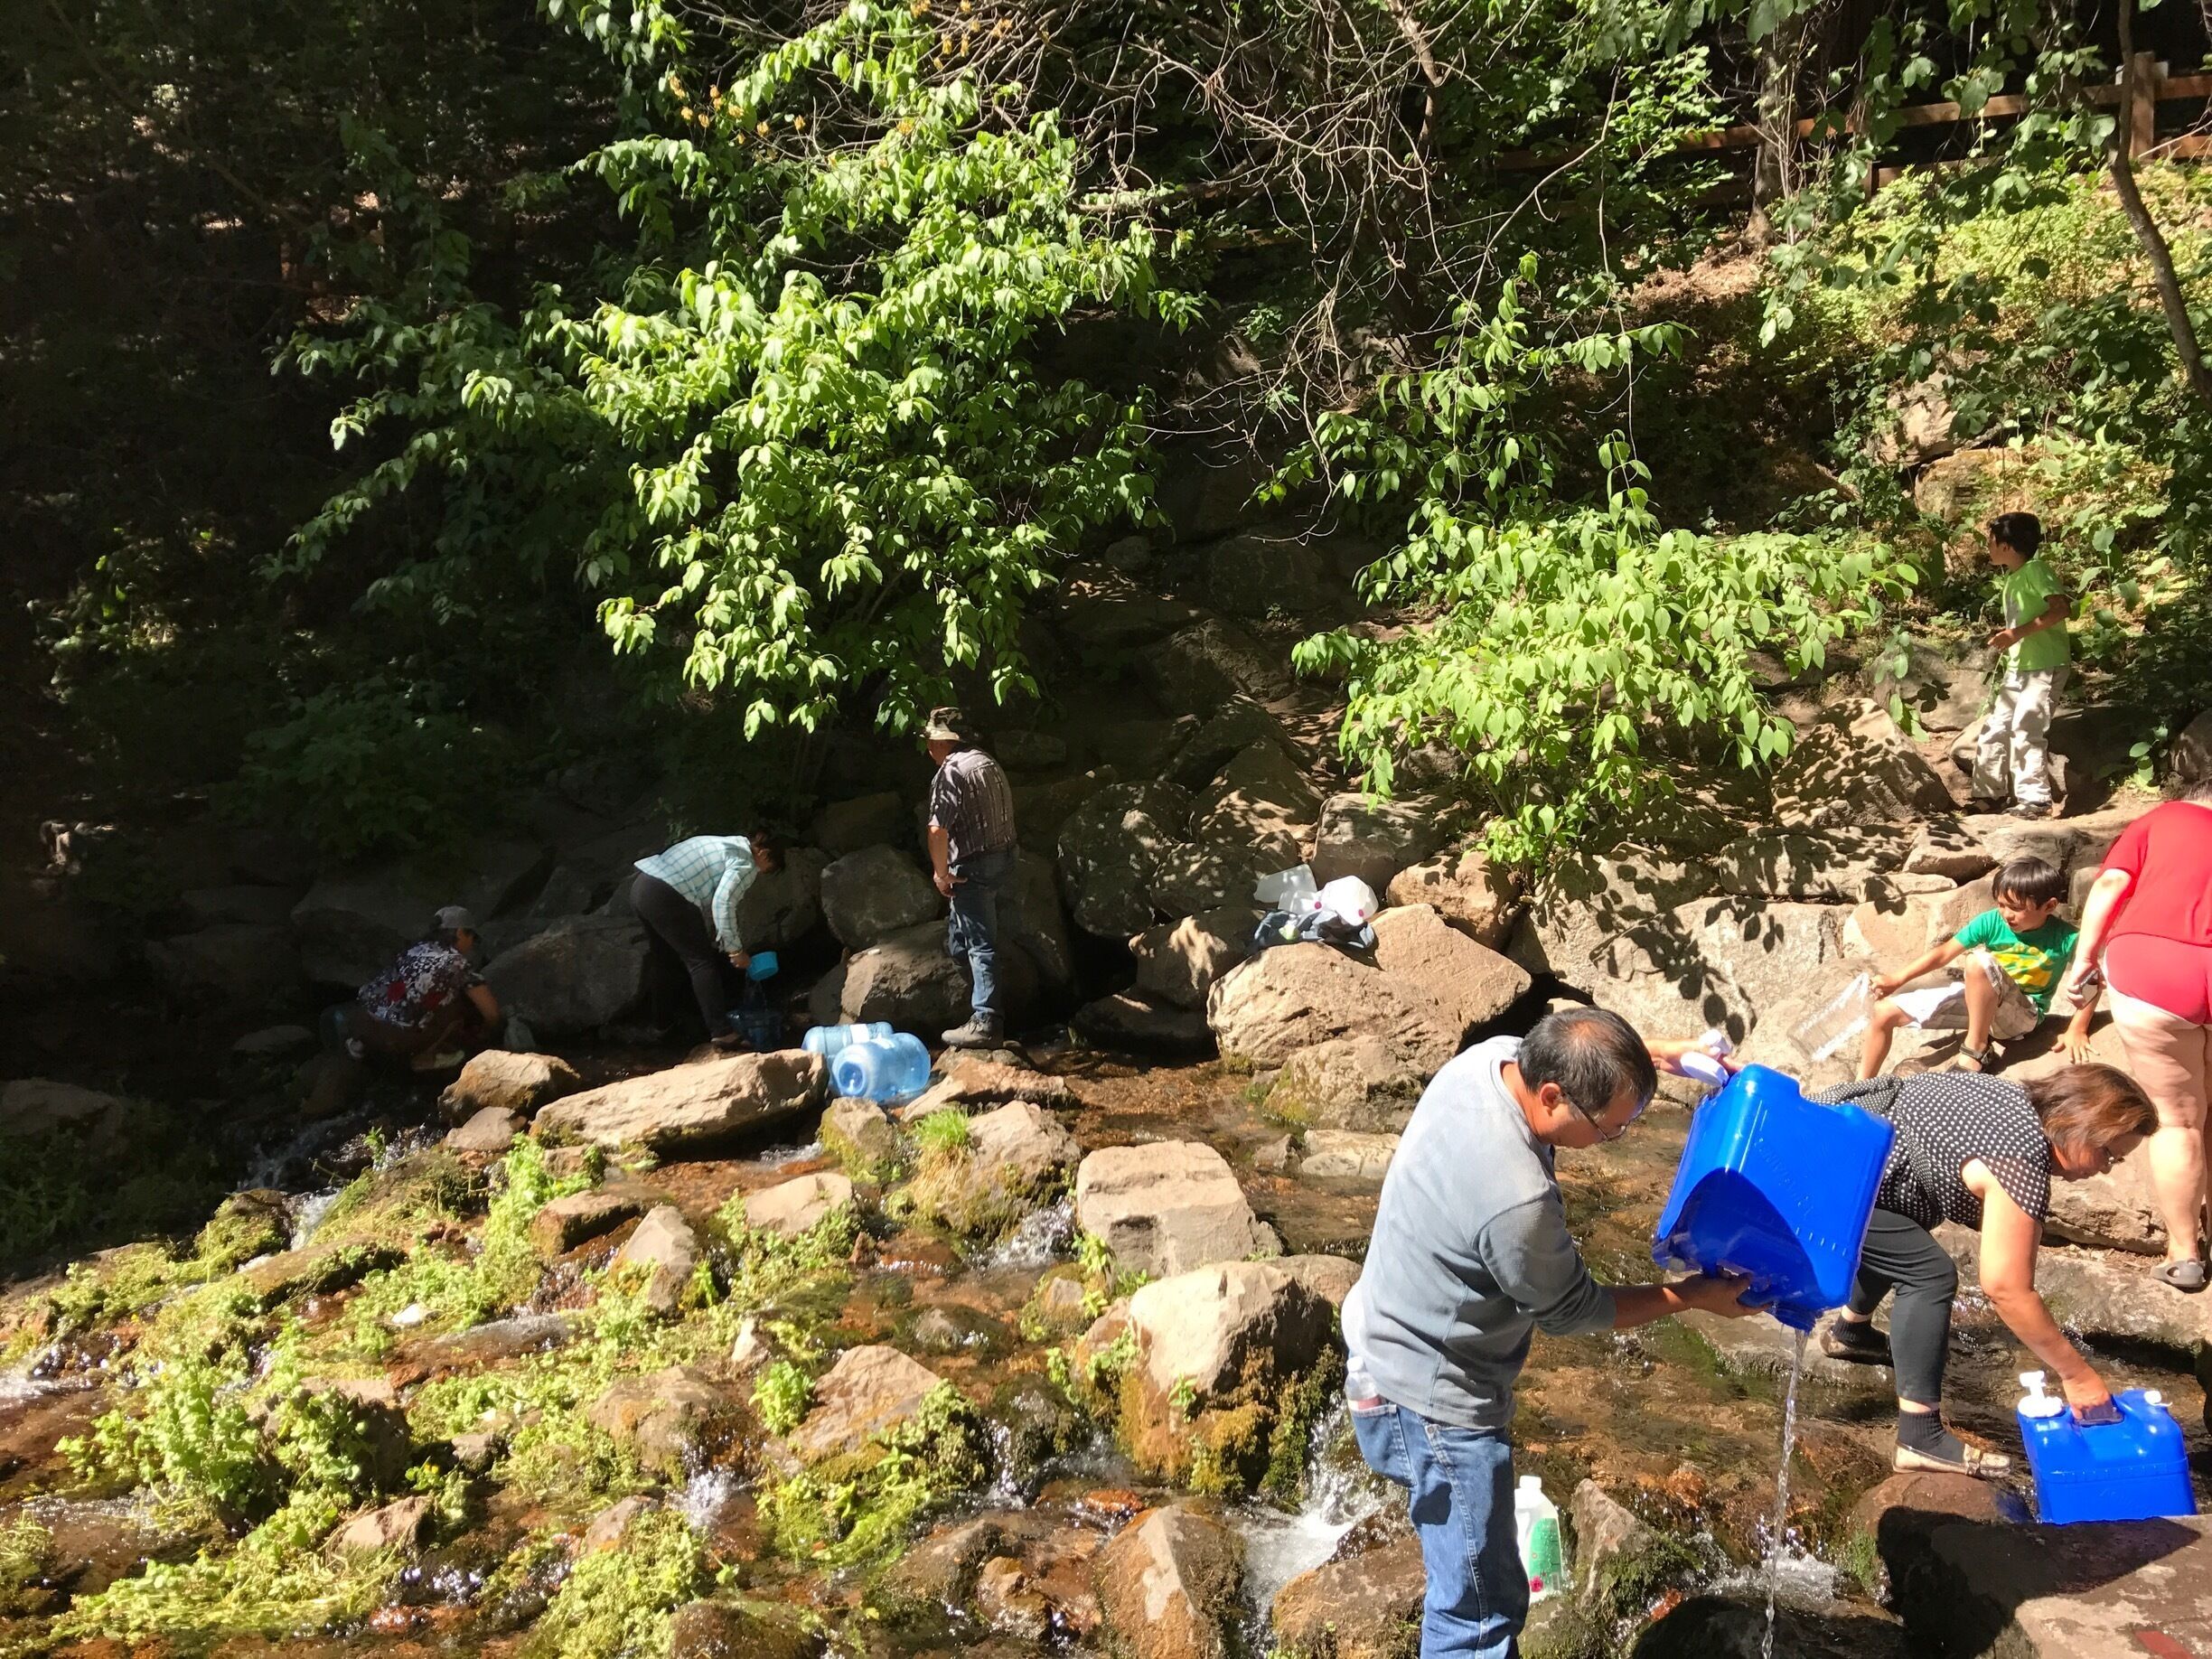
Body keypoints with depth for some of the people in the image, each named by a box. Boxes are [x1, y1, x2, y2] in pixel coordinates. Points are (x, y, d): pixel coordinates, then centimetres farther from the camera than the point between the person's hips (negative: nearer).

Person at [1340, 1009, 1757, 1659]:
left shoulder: (1497, 1054, -14)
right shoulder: (1514, 1201, -37)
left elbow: (1580, 1059, 13)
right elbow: (1570, 1311, -16)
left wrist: (1657, 1055, 1)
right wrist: (1695, 1295, -6)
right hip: (1432, 1406, -9)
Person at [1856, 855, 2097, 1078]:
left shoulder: (2064, 938, -14)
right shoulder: (1991, 922, -8)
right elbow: (1944, 953, -7)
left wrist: (2077, 1030, -13)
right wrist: (1896, 979, -15)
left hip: (2023, 1014, -5)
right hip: (1975, 998, 5)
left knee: (1980, 960, -37)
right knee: (1884, 1012, -8)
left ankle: (1975, 1054, -22)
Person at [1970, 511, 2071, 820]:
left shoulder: (2036, 571, -11)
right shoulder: (2009, 580, 16)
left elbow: (2061, 608, -22)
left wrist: (2018, 633, -26)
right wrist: (2004, 636, 7)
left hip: (2044, 667, -10)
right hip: (2017, 667, 10)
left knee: (2026, 731, -14)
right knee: (1995, 729, 10)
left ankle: (2034, 800, -10)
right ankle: (1990, 796, 18)